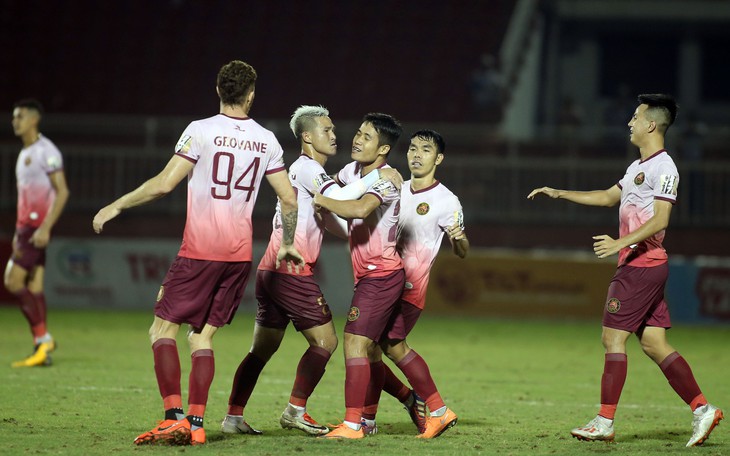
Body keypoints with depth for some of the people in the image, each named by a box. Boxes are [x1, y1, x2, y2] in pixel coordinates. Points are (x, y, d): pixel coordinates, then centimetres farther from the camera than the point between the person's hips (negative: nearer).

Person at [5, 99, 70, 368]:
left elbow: (62, 192, -16)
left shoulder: (46, 151, -10)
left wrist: (45, 227, -23)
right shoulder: (25, 153, 19)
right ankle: (42, 350, 2)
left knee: (14, 281, -14)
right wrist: (19, 233, 21)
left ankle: (43, 337, -12)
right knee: (34, 286, 4)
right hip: (25, 226, 9)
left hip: (37, 227, -9)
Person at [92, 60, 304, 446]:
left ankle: (174, 417, -12)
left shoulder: (201, 131, -7)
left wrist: (116, 206, 0)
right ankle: (196, 424, 1)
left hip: (200, 250, -5)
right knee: (202, 336, 11)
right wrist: (288, 245, 26)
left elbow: (164, 183, -11)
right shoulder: (266, 140, 8)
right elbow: (290, 200, 11)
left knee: (163, 330, 1)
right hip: (240, 254, 5)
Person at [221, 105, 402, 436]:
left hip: (270, 270, 10)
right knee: (325, 340, -3)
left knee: (262, 348, 12)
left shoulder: (305, 170, 22)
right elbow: (339, 198, -26)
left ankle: (233, 416, 10)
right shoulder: (307, 167, -9)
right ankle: (295, 411, -5)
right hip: (292, 271, -10)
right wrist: (376, 176, -20)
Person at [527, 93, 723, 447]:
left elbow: (660, 220, -20)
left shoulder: (663, 167, -12)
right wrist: (559, 194, 29)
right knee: (653, 343, 6)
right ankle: (702, 410, 4)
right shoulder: (638, 166, 19)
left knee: (612, 337, -7)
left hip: (643, 263, -10)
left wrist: (622, 242, -27)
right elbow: (609, 197, 32)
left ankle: (604, 422, -5)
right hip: (638, 265, 10)